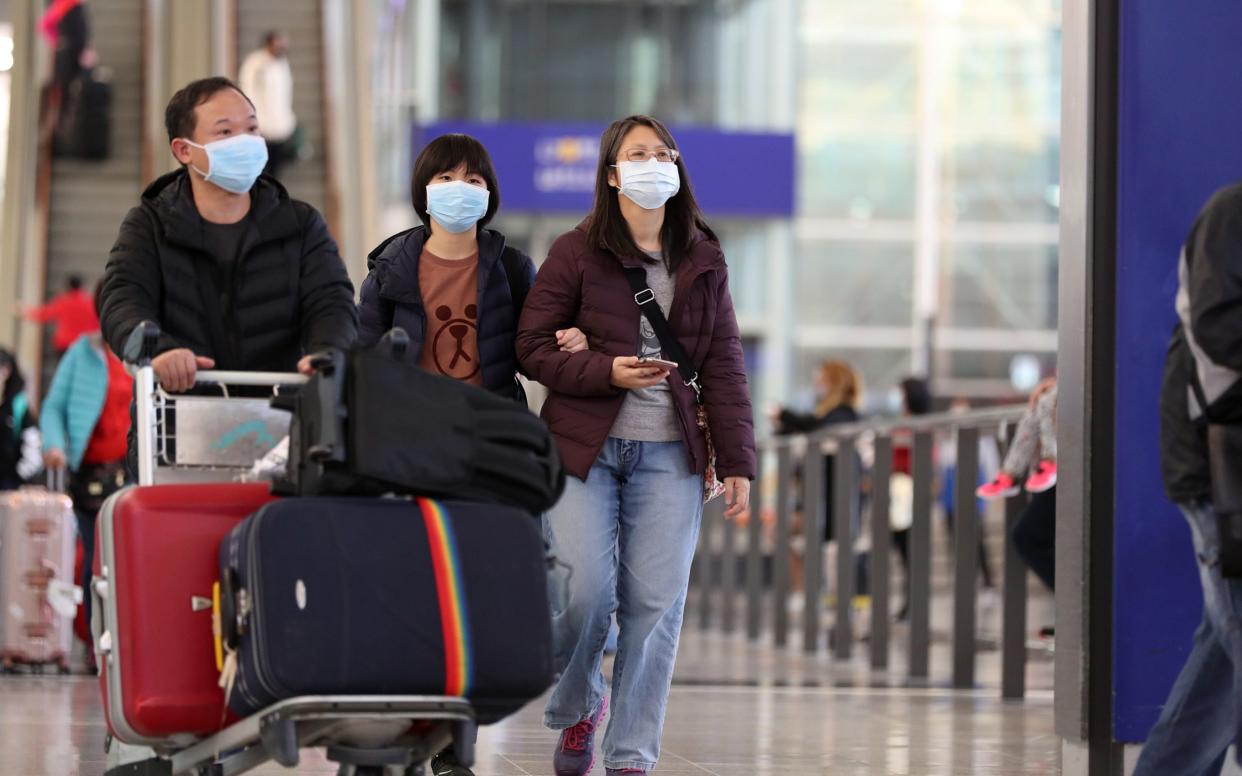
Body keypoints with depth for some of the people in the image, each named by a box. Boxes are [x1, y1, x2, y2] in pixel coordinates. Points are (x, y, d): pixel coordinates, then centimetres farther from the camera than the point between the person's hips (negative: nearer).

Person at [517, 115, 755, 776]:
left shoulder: (702, 260, 10)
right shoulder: (577, 252, 1)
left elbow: (724, 367, 9)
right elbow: (533, 347, 0)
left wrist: (736, 462, 3)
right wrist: (606, 372, -15)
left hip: (670, 454, 2)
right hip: (584, 447, -2)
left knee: (656, 603, -3)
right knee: (583, 591, -10)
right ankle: (575, 709, 20)